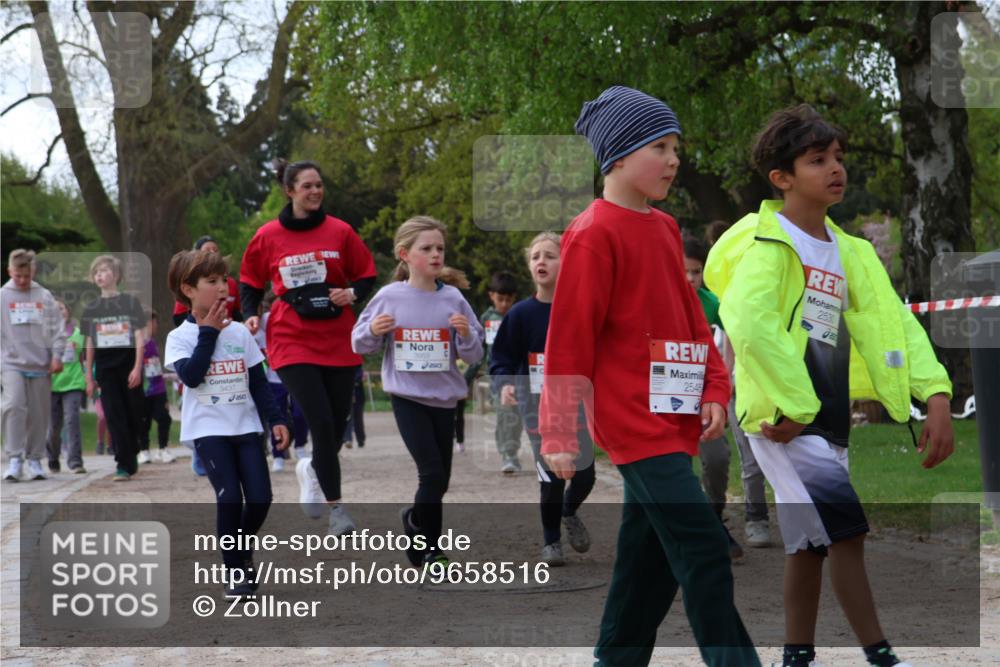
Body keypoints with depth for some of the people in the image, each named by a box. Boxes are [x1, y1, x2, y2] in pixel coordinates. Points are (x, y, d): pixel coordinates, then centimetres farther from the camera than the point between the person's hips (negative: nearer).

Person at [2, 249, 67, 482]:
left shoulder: (44, 296, 7)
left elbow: (58, 328, 8)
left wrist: (57, 355, -3)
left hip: (40, 365, 2)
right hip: (12, 364, -2)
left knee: (39, 414, 5)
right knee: (14, 406, -19)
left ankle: (35, 459, 16)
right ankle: (15, 459, -17)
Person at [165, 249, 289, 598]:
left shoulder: (239, 332, 9)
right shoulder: (180, 337, -2)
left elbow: (258, 382, 12)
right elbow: (191, 376, -19)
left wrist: (275, 419, 3)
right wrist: (208, 333, -12)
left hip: (245, 426, 4)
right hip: (208, 429, -4)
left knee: (260, 498, -5)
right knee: (229, 498, -17)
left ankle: (243, 550, 24)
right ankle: (233, 572, -4)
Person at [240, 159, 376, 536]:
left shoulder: (339, 232, 2)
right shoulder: (268, 236, 1)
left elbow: (367, 276, 9)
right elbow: (250, 282, 13)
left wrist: (352, 293, -12)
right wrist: (250, 314, -4)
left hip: (338, 342, 2)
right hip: (292, 343, -2)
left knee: (337, 426, 6)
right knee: (322, 424, -14)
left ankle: (312, 470, 39)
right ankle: (336, 507, -3)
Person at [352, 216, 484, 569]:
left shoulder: (453, 299, -1)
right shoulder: (389, 297, -4)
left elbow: (475, 355, 3)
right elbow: (360, 344, 4)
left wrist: (466, 334, -17)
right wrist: (373, 330, -16)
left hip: (443, 398, 3)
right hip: (407, 397, -3)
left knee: (440, 479, 8)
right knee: (432, 474, -11)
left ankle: (422, 545, 28)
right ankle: (428, 548, 9)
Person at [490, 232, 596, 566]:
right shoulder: (521, 313, -5)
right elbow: (501, 357, -1)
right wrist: (504, 384, -18)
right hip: (538, 406, -1)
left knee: (584, 473, 3)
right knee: (551, 476, -3)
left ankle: (569, 512, 37)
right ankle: (551, 541, 17)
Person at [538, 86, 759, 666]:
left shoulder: (666, 229, 14)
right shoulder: (594, 235, -11)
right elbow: (569, 337, -12)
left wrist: (714, 388, 6)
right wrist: (560, 436, -13)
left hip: (673, 419, 9)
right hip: (635, 422, -9)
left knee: (649, 561, 14)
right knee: (703, 550, -13)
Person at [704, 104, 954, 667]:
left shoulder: (849, 252, 13)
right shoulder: (767, 243, -11)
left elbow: (894, 322, 8)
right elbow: (748, 324, -26)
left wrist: (937, 397, -6)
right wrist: (793, 409, -24)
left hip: (827, 419, 8)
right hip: (784, 419, -8)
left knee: (812, 540, 14)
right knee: (847, 529, -14)